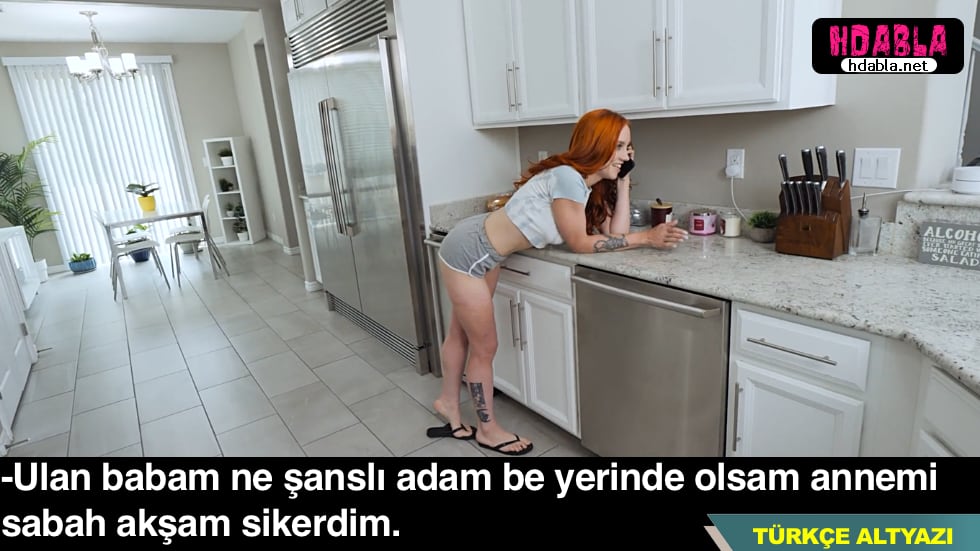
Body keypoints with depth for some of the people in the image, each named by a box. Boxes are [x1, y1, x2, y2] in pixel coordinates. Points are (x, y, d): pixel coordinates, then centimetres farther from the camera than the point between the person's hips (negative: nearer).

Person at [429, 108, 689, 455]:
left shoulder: (592, 186, 4)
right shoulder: (567, 177, -24)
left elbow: (614, 233, -2)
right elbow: (580, 243, -21)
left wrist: (622, 182, -2)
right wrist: (646, 238, -19)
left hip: (482, 253, 9)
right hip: (469, 252, -9)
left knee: (462, 334, 23)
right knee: (485, 346, 6)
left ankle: (448, 402, 43)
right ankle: (488, 430, 26)